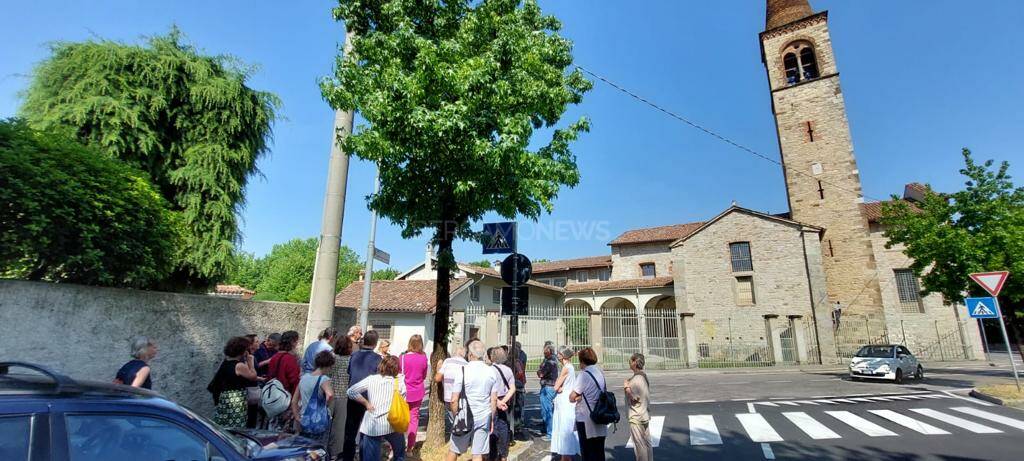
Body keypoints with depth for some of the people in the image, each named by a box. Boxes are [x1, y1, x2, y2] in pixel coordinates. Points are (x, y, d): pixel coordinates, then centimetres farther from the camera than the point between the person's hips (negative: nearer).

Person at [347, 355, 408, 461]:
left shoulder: (371, 379, 1)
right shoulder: (399, 382, -1)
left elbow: (351, 391, -2)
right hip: (392, 423, 0)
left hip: (372, 425, 0)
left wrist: (366, 403, 4)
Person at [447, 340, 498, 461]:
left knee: (453, 451, 15)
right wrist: (492, 419, 13)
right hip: (484, 418, 3)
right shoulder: (491, 372, -1)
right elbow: (494, 399, 4)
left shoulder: (463, 371, -13)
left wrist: (456, 415, 2)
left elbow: (454, 400, -13)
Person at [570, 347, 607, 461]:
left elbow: (572, 398, -16)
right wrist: (582, 396, 1)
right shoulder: (600, 372, 4)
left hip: (586, 421, -7)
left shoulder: (585, 374, -17)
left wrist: (577, 397, 3)